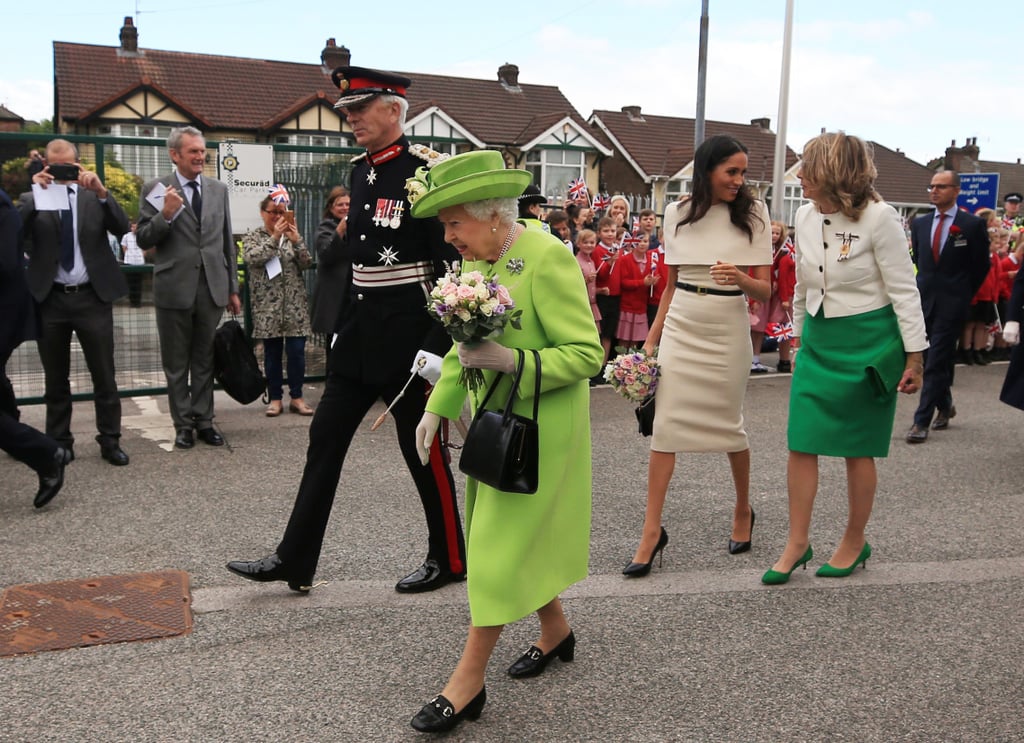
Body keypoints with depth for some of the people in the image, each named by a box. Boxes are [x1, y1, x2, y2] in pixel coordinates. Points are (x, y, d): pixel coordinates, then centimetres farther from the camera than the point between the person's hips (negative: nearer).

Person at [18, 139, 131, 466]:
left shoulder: (95, 195, 5)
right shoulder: (33, 198, 5)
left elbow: (122, 228, -9)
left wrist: (101, 191, -22)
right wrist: (35, 191, -19)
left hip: (92, 297, -1)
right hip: (50, 300, 1)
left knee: (104, 376, 4)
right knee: (56, 378, 11)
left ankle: (110, 441, 14)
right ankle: (59, 443, 21)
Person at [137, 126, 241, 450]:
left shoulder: (218, 189, 9)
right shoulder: (155, 190, -1)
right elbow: (143, 240, -2)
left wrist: (233, 289, 12)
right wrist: (165, 215, -21)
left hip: (212, 288, 3)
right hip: (175, 289, -2)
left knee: (205, 361, 9)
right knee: (176, 364, 7)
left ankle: (204, 420, 18)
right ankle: (183, 424, 17)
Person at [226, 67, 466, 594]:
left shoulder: (427, 171, -13)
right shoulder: (360, 171, 11)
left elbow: (452, 262, -16)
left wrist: (438, 347, -18)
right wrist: (341, 328, 17)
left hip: (407, 334, -8)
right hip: (358, 333, 8)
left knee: (422, 450, 4)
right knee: (325, 439, 9)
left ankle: (449, 559, 23)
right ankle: (294, 561, 18)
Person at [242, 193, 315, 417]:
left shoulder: (292, 235, 11)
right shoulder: (252, 236, 5)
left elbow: (306, 263, 1)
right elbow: (252, 258, -14)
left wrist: (296, 240, -13)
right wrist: (275, 237, -17)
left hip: (294, 303, 2)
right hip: (268, 304, -2)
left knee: (297, 351, -1)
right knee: (272, 352, 3)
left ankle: (296, 397, 8)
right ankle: (275, 398, 11)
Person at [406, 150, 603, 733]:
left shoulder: (548, 259, -19)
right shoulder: (476, 261, 6)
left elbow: (587, 353, -19)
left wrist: (511, 360, -28)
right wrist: (437, 407, 10)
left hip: (537, 433, -8)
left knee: (502, 544, -3)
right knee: (519, 537, 17)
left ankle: (469, 680, 8)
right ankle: (556, 629, 38)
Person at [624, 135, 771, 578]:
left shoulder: (752, 214, -2)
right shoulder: (678, 214, 4)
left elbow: (764, 291, -3)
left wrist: (739, 277, -24)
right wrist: (652, 336, 10)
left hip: (728, 330, -2)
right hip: (680, 328, 2)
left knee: (728, 425, 9)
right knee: (666, 425, -4)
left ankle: (743, 511, 33)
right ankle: (652, 529, 2)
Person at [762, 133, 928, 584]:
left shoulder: (878, 217, -13)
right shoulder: (806, 216, 4)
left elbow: (903, 289, -10)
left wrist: (914, 356, -10)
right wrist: (799, 334, 22)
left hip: (867, 342, -5)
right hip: (818, 341, 5)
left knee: (858, 448, 6)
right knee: (801, 444, 2)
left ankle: (855, 543, 24)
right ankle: (798, 543, 14)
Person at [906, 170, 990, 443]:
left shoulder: (973, 225, -4)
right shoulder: (919, 223, 8)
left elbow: (981, 266, 4)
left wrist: (963, 294, 6)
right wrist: (924, 286, 14)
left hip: (951, 305, -4)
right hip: (923, 299, 5)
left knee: (936, 362, -6)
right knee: (931, 360, 13)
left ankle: (922, 421, -5)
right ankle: (945, 406, 34)